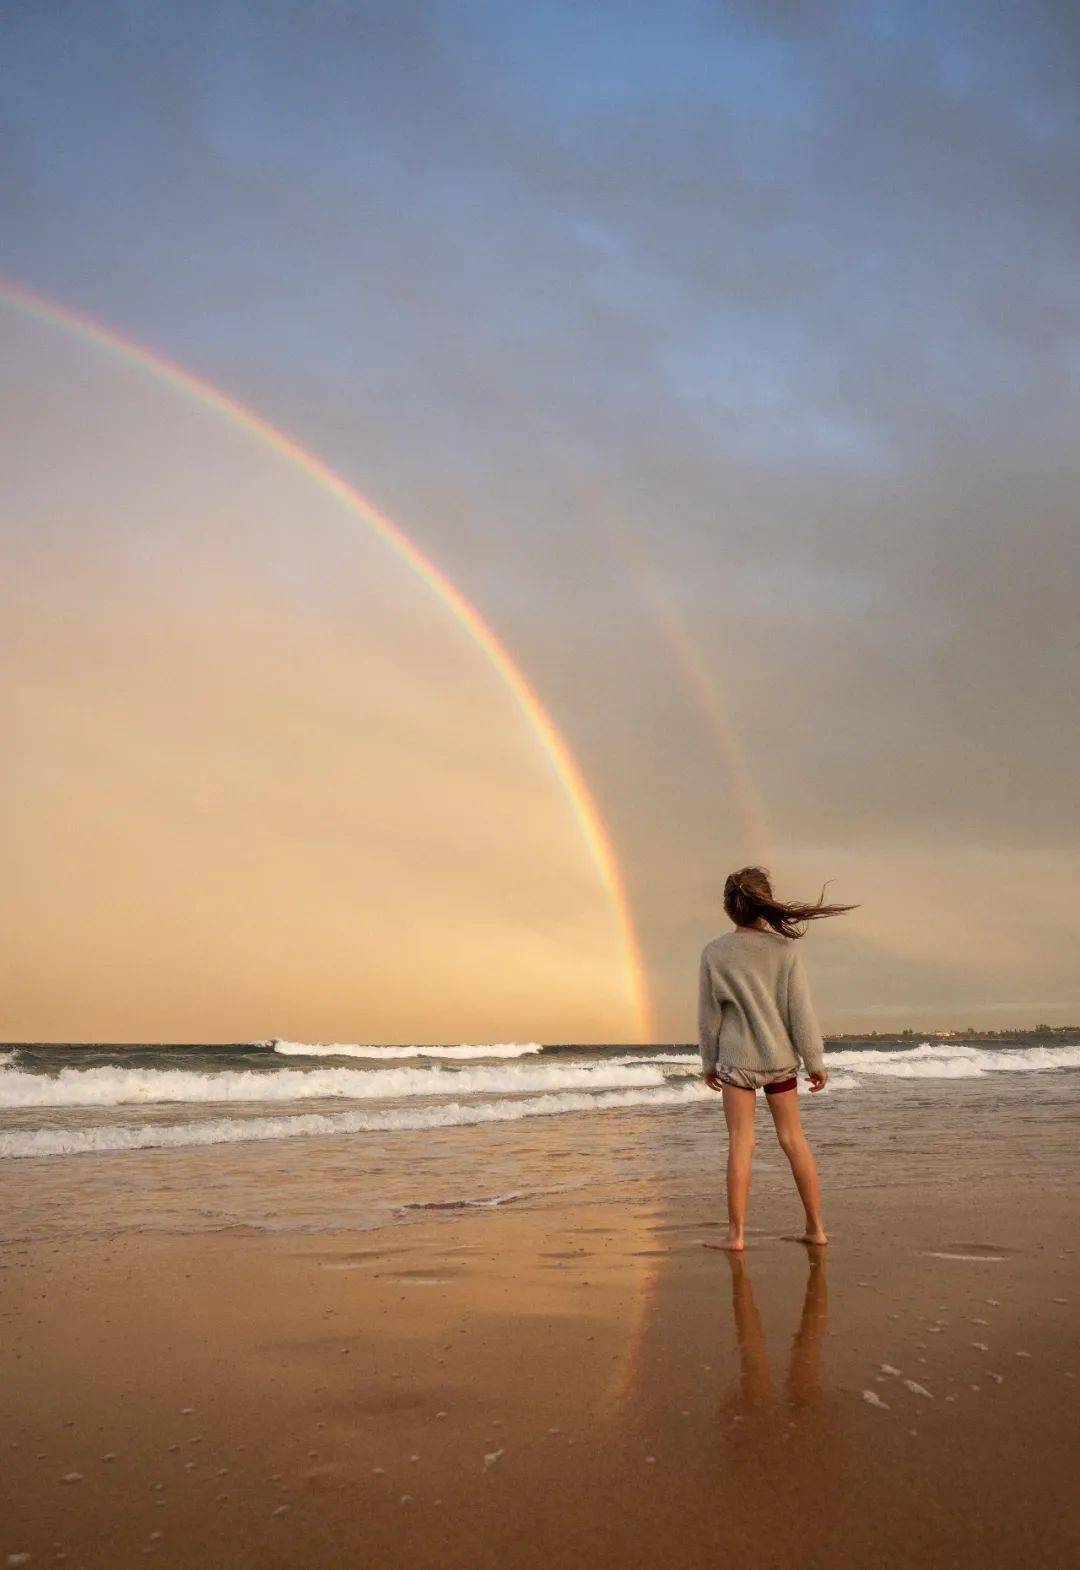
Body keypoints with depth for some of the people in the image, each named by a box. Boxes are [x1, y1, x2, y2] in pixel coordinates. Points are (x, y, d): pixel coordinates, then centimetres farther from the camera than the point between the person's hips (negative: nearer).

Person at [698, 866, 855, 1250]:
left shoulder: (714, 953, -7)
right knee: (793, 1139, 11)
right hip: (780, 1056, 2)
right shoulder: (785, 949, -7)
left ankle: (736, 1233, 2)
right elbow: (800, 1011, -6)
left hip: (736, 1058, -2)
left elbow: (709, 1014, -1)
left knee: (740, 1143, 1)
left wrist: (708, 1062, 11)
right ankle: (815, 1228, 18)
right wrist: (815, 1061, 3)